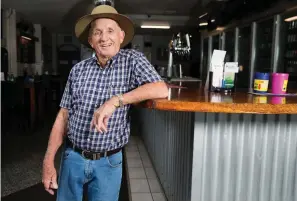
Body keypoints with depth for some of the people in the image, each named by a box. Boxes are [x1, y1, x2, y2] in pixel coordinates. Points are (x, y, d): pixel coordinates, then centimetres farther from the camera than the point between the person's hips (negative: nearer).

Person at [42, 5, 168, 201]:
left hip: (108, 162, -2)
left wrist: (116, 101, -28)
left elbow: (161, 89, -21)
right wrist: (49, 161, 0)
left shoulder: (132, 60, -7)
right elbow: (63, 116, 3)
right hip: (72, 157, 3)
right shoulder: (78, 69, 0)